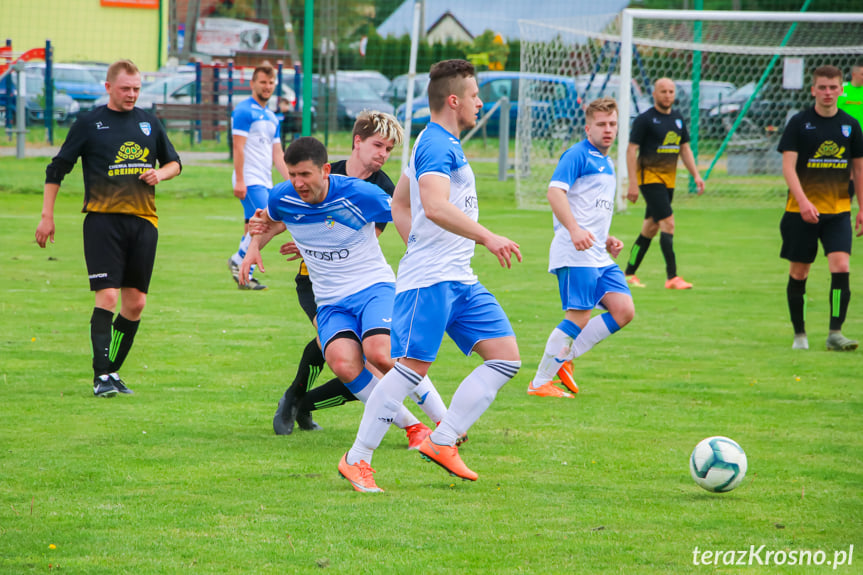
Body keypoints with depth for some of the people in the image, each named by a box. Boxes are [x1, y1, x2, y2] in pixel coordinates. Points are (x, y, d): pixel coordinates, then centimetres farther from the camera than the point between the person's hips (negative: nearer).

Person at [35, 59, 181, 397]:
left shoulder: (149, 123, 13)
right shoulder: (89, 123, 2)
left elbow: (174, 163, 25)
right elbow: (57, 170, 6)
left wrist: (160, 174, 1)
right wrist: (47, 216, 2)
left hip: (143, 220, 4)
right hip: (103, 220, -4)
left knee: (135, 302, 4)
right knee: (107, 296, -14)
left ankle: (113, 371, 18)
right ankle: (102, 377, -13)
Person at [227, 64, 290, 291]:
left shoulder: (271, 117, 18)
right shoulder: (244, 111, -6)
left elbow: (276, 154, 21)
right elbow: (238, 147, -12)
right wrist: (239, 181, -19)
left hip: (265, 181, 8)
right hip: (250, 180, -8)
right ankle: (238, 260, -5)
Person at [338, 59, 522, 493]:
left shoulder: (441, 143, 21)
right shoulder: (437, 145, -12)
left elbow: (399, 204, 30)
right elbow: (435, 206, -28)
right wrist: (486, 237, -29)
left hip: (459, 279, 10)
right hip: (430, 278, -10)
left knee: (506, 357, 2)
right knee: (412, 365, -12)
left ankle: (441, 442, 3)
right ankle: (356, 460, -4)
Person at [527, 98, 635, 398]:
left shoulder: (606, 164, 22)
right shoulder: (578, 155, -6)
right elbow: (555, 191, -20)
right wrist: (574, 230, -31)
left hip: (600, 256, 9)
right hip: (576, 254, -9)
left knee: (624, 310, -5)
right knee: (579, 317, -12)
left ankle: (565, 357, 6)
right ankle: (539, 382, -2)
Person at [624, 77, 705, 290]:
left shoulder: (678, 119, 11)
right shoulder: (645, 119, -10)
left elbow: (685, 148, 19)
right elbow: (631, 150, -11)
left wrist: (696, 175, 9)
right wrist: (633, 183, -16)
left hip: (669, 180, 7)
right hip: (649, 176, -7)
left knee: (651, 228, 11)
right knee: (668, 223, -16)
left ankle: (629, 274, 21)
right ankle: (672, 277, -16)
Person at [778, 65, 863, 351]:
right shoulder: (799, 123, -3)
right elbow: (788, 166, -9)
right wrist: (803, 201, -22)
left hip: (838, 211, 1)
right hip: (801, 211, -1)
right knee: (798, 273, 5)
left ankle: (835, 333, -11)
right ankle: (799, 334, 18)